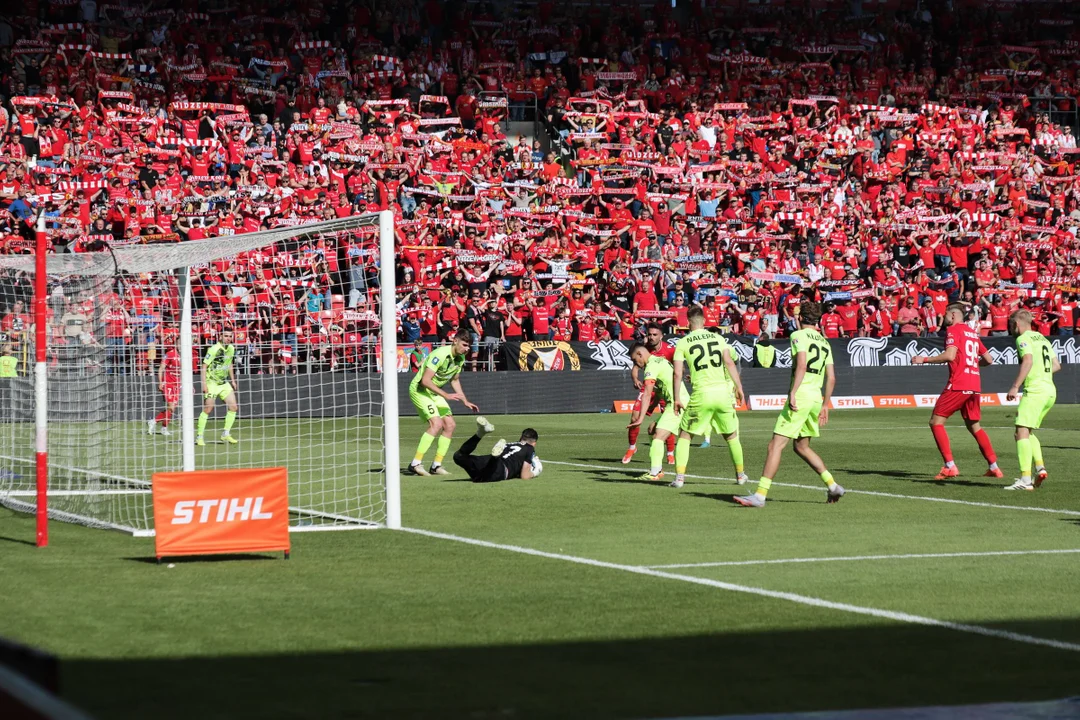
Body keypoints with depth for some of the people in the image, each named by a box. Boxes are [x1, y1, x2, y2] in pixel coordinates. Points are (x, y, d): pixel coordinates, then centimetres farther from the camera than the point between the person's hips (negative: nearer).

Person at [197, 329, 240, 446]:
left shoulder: (231, 348, 5)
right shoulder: (214, 349, -17)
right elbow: (204, 366, -16)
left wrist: (232, 380, 20)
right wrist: (204, 383, -22)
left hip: (224, 382, 7)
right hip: (212, 382, -7)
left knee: (233, 407, 1)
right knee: (207, 409, -8)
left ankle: (226, 434, 11)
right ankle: (199, 437, 1)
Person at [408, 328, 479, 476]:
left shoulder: (460, 358, 1)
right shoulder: (440, 354, -27)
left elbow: (455, 380, 18)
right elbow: (425, 380, -31)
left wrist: (465, 401, 12)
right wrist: (446, 395, -33)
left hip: (434, 392, 9)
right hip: (419, 390, -9)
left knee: (450, 425, 0)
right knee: (436, 423, -23)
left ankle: (436, 466, 6)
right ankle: (415, 464, -21)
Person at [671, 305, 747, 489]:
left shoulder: (682, 343, 3)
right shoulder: (718, 338, 8)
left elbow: (678, 374, -1)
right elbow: (729, 363, -2)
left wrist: (677, 398, 4)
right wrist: (738, 387, -2)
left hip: (701, 394, -2)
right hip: (722, 391, 2)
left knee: (684, 436, 11)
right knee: (731, 435, 19)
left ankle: (679, 476, 0)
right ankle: (740, 474, 26)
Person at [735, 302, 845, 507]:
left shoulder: (799, 335, -3)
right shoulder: (824, 342, 17)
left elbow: (802, 365, -18)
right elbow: (831, 377, 16)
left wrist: (793, 393, -22)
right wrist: (825, 405, 22)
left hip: (801, 396, -8)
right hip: (817, 398, 8)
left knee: (776, 445, -9)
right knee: (802, 447, 22)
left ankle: (760, 495, -14)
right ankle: (833, 486, 19)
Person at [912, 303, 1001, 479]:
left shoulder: (953, 330, -4)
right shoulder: (972, 333, 19)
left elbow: (950, 355, -19)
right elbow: (988, 359, 21)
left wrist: (924, 359, -11)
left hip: (958, 384, -8)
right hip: (974, 384, 8)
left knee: (936, 422, -2)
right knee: (974, 426, 18)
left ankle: (950, 466, -12)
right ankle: (994, 467, 14)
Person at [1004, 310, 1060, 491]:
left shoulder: (1023, 339, -3)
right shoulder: (1042, 338, 21)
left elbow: (1028, 361, -20)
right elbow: (1056, 365, 22)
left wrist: (1015, 386, -22)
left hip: (1034, 390, -9)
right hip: (1050, 390, 9)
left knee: (1022, 432, -12)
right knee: (1028, 433, 19)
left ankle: (1025, 479, -22)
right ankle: (1039, 467, 1)